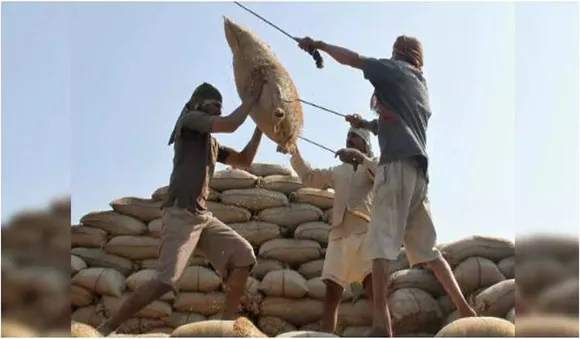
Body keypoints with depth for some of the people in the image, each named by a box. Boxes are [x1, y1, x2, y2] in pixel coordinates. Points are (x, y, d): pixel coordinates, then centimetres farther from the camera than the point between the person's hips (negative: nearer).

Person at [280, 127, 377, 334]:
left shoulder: (375, 163, 18)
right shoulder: (338, 172, 27)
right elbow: (308, 176, 23)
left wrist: (361, 157, -11)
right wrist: (294, 151, 12)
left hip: (367, 232, -4)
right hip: (339, 235, 4)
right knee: (331, 294, -4)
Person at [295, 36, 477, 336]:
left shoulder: (395, 71, 8)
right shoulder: (421, 89, 29)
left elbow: (353, 59, 5)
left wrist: (318, 45, 16)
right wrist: (365, 124, 25)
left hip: (397, 165, -8)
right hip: (418, 171, 8)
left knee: (381, 244, -13)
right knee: (426, 248, 12)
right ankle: (465, 310, 6)